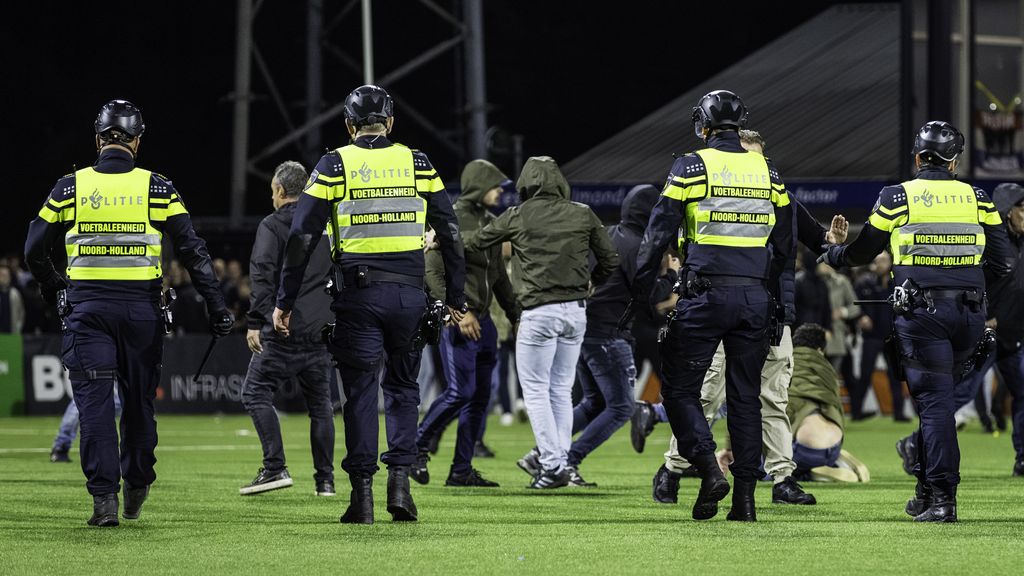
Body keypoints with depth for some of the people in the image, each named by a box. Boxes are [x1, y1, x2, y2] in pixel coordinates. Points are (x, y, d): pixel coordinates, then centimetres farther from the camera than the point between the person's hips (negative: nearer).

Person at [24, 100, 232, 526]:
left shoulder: (71, 188, 1)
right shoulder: (156, 188, 0)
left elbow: (35, 250, 5)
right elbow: (193, 251, -3)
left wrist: (51, 288, 24)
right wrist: (216, 307, 1)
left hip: (87, 310, -1)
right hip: (141, 308, 1)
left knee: (94, 401, 0)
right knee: (138, 399, 15)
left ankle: (104, 496, -10)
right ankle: (136, 488, 27)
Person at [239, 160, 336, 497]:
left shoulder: (272, 226, -3)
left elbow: (262, 277, -12)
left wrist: (254, 323, -13)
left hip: (283, 330, -6)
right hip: (322, 330, 6)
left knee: (256, 393, 0)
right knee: (320, 403, 11)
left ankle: (275, 468, -12)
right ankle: (325, 479, 10)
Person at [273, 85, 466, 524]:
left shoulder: (334, 167, 2)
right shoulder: (418, 164, 7)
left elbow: (302, 237, -2)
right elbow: (450, 235, 8)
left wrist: (285, 302, 4)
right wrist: (455, 298, 15)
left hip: (358, 294, -2)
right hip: (409, 292, 2)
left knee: (360, 392, 5)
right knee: (403, 386, 16)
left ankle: (362, 493, 2)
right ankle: (399, 480, 4)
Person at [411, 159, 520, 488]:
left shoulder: (491, 223, 15)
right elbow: (433, 271, -15)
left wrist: (515, 314, 19)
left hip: (482, 321, 8)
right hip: (455, 321, -8)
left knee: (480, 396, 6)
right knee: (460, 391, -12)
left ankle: (462, 470, 10)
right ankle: (417, 447, 6)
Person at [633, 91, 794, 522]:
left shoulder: (692, 167, -4)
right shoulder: (768, 172, 10)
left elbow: (658, 236, -5)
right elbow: (784, 246, 15)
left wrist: (640, 296, 1)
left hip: (705, 296, -4)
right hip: (754, 298, 4)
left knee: (680, 388, 5)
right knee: (745, 397, 8)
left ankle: (709, 470, -15)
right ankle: (745, 498, 5)